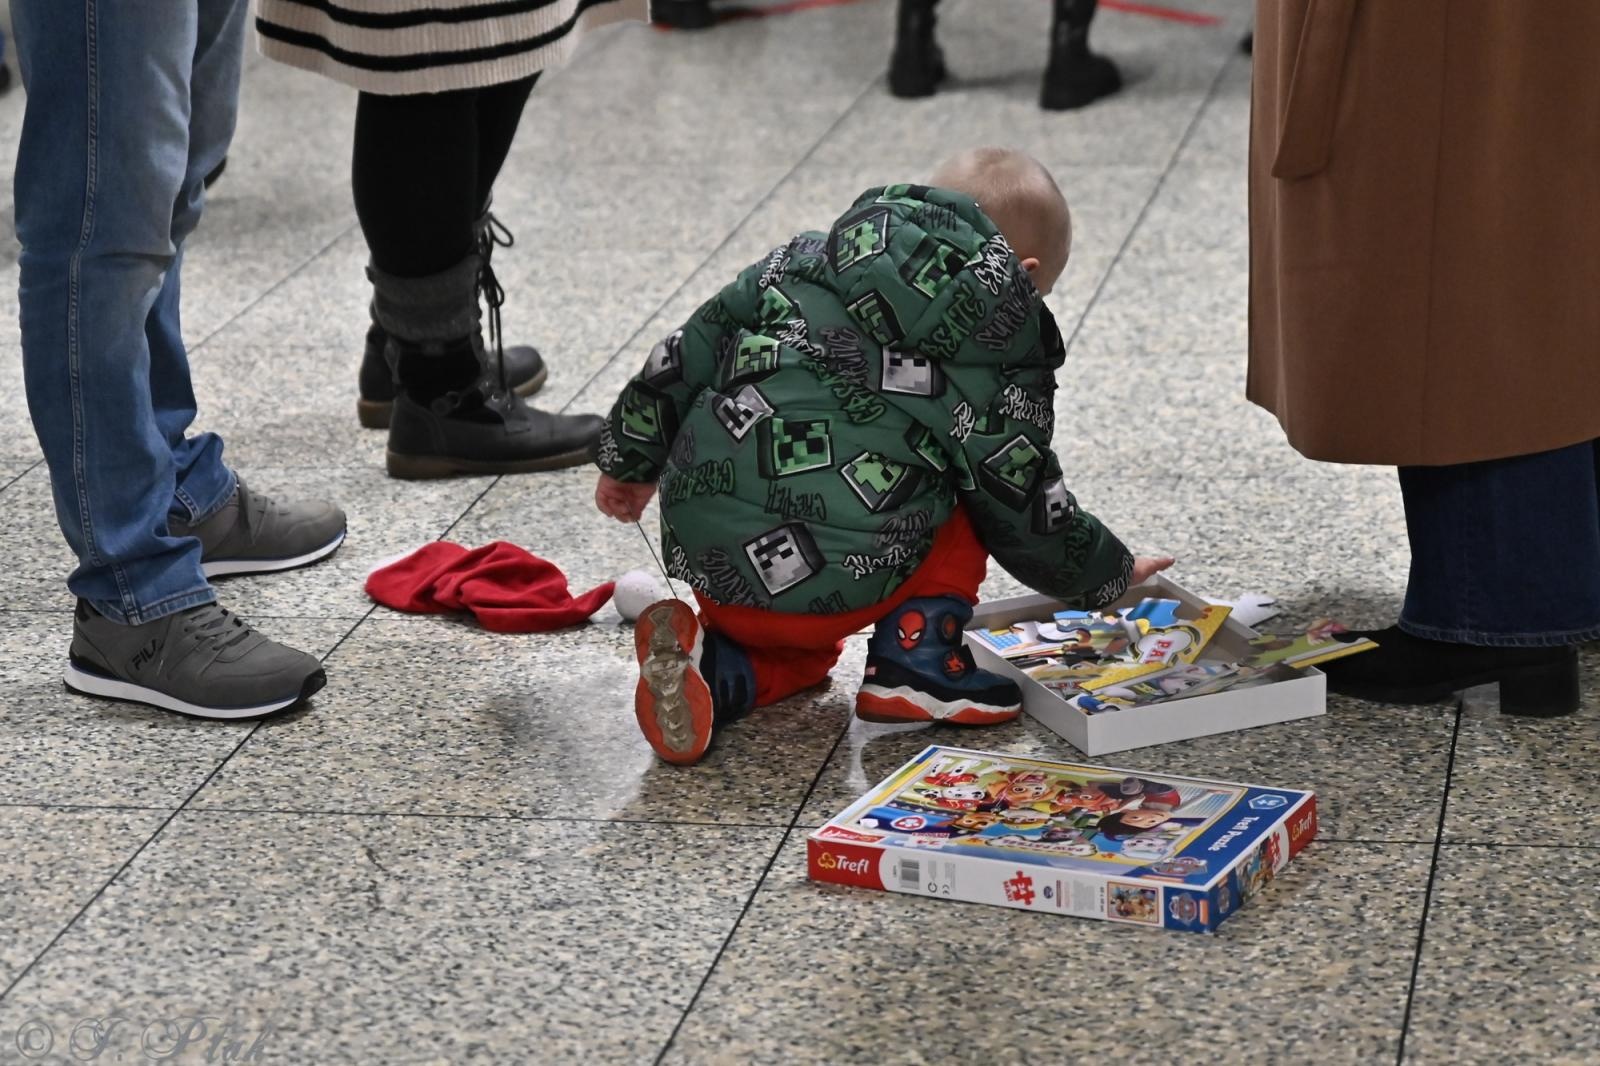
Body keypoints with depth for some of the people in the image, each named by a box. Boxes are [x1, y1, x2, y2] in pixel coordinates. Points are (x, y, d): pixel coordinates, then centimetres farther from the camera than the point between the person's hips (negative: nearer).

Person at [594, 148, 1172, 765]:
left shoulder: (805, 260, 15)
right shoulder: (999, 357, 2)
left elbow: (689, 352, 17)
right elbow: (1026, 514, 8)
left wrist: (631, 459, 29)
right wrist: (1110, 574, 26)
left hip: (705, 563, 5)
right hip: (832, 583, -5)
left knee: (803, 659, 36)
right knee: (973, 491, 21)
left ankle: (706, 665, 4)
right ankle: (915, 661, 8)